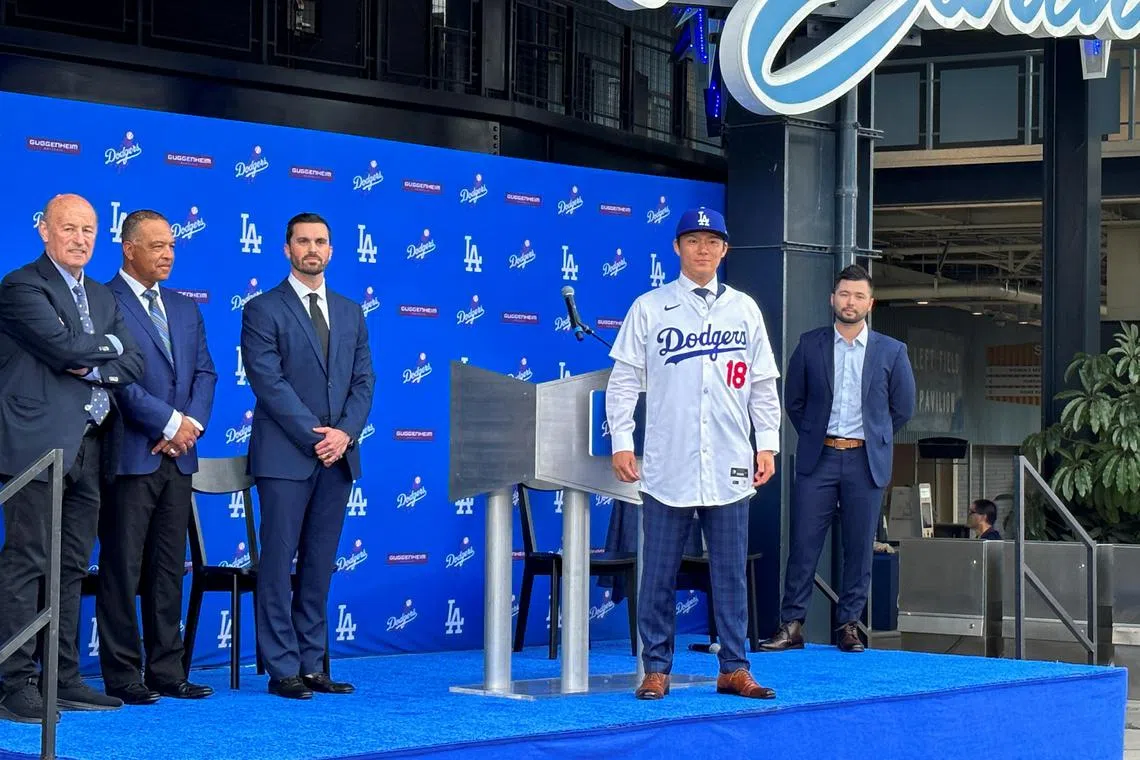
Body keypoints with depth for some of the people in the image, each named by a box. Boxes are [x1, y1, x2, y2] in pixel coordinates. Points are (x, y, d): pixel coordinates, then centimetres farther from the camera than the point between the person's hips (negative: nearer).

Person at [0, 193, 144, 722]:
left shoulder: (103, 297, 20)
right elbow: (65, 347, -16)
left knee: (72, 569, 9)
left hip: (87, 450, 8)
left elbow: (131, 365, 11)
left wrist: (91, 367, -7)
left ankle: (65, 680, 14)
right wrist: (109, 345, 1)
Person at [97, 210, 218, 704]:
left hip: (177, 458, 7)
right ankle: (122, 675, 2)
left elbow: (205, 372, 14)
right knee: (122, 567, -3)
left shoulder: (185, 310, 18)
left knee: (169, 568, 9)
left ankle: (166, 671, 13)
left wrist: (193, 422, -4)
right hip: (130, 455, -7)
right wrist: (170, 423, -14)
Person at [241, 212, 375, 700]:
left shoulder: (351, 313, 16)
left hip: (337, 456, 5)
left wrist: (344, 433, -7)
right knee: (279, 563, -3)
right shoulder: (263, 311, 0)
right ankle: (282, 669, -1)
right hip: (285, 457, -5)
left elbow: (363, 381, 11)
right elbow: (269, 382, -9)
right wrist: (314, 437, -14)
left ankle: (311, 665, 10)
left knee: (320, 564, 7)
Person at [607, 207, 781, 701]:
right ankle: (656, 669, 8)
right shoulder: (649, 308, 4)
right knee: (659, 572, 1)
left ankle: (734, 669, 10)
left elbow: (763, 384, 12)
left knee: (731, 572, 4)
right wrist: (621, 443, -4)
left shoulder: (744, 309, 11)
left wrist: (767, 444, 5)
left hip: (729, 468, 2)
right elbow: (624, 379, 3)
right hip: (667, 466, -2)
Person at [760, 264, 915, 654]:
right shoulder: (810, 345, 5)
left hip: (866, 462, 0)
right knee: (803, 544, -4)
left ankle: (849, 625, 10)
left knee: (859, 549, 2)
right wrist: (813, 436, 10)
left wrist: (873, 439, 11)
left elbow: (902, 408, 12)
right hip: (818, 459, 0)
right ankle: (791, 625, -1)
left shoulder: (891, 351, 4)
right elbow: (794, 400, 13)